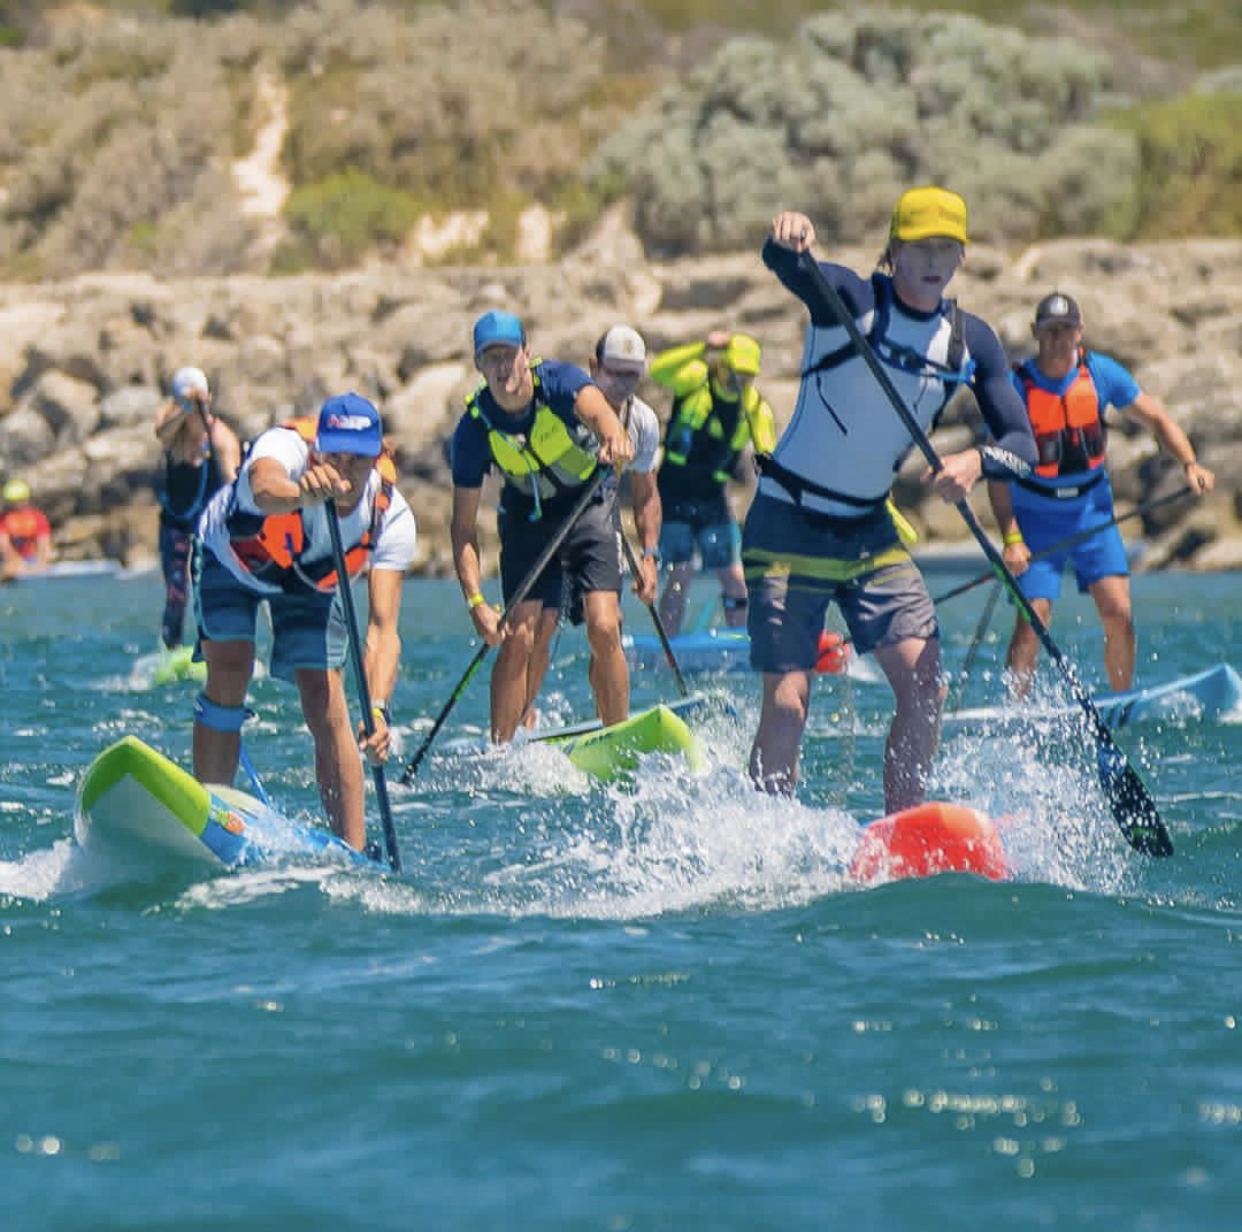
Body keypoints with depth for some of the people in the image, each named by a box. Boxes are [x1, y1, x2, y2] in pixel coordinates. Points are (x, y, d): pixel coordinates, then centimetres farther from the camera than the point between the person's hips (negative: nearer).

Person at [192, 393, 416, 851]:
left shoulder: (392, 517, -31)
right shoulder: (285, 447, -40)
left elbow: (383, 628, -36)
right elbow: (265, 487, -66)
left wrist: (378, 709, -52)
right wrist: (301, 494, -90)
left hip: (310, 582, 2)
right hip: (230, 557, -2)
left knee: (325, 704, -9)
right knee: (229, 671, -19)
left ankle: (353, 853, -4)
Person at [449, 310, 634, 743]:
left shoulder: (558, 381, -23)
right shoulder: (475, 427, -19)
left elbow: (595, 409, -48)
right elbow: (463, 525, -15)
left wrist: (614, 436, -73)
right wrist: (475, 601, -26)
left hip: (589, 507, -1)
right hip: (527, 516, 1)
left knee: (604, 629, -15)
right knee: (518, 637, -12)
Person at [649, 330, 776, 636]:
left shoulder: (755, 408, -3)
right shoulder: (695, 380, -11)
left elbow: (767, 458, -7)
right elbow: (658, 371, -30)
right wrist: (703, 349, -39)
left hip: (712, 498, 4)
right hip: (674, 494, -4)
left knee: (734, 579, 1)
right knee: (680, 575, -10)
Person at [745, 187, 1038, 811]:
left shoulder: (970, 340, 2)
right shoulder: (853, 299, -13)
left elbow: (1022, 442, -2)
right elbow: (784, 263, -34)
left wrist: (976, 461, -25)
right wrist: (789, 237, -58)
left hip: (870, 533, 5)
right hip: (789, 530, -5)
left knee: (923, 683, -8)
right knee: (787, 705, -10)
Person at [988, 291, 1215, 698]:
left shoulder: (1101, 373, -6)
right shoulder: (1016, 387, -15)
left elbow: (1156, 418, 3)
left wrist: (1190, 464, -14)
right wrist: (1010, 538, -23)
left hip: (1091, 510, 3)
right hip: (1035, 516, -3)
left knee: (1118, 613, -9)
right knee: (1033, 618, -14)